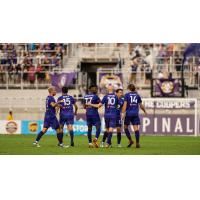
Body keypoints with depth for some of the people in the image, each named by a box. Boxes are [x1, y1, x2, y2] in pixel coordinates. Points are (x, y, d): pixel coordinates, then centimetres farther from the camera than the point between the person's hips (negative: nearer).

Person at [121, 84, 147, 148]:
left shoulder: (127, 95, 0)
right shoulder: (137, 95, 9)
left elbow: (125, 104, -9)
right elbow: (141, 105, 12)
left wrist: (123, 113, -12)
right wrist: (145, 111, 29)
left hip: (128, 113, -2)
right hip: (136, 114, 2)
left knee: (126, 127, 12)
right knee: (136, 129, -1)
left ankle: (130, 140, 0)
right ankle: (137, 143, -6)